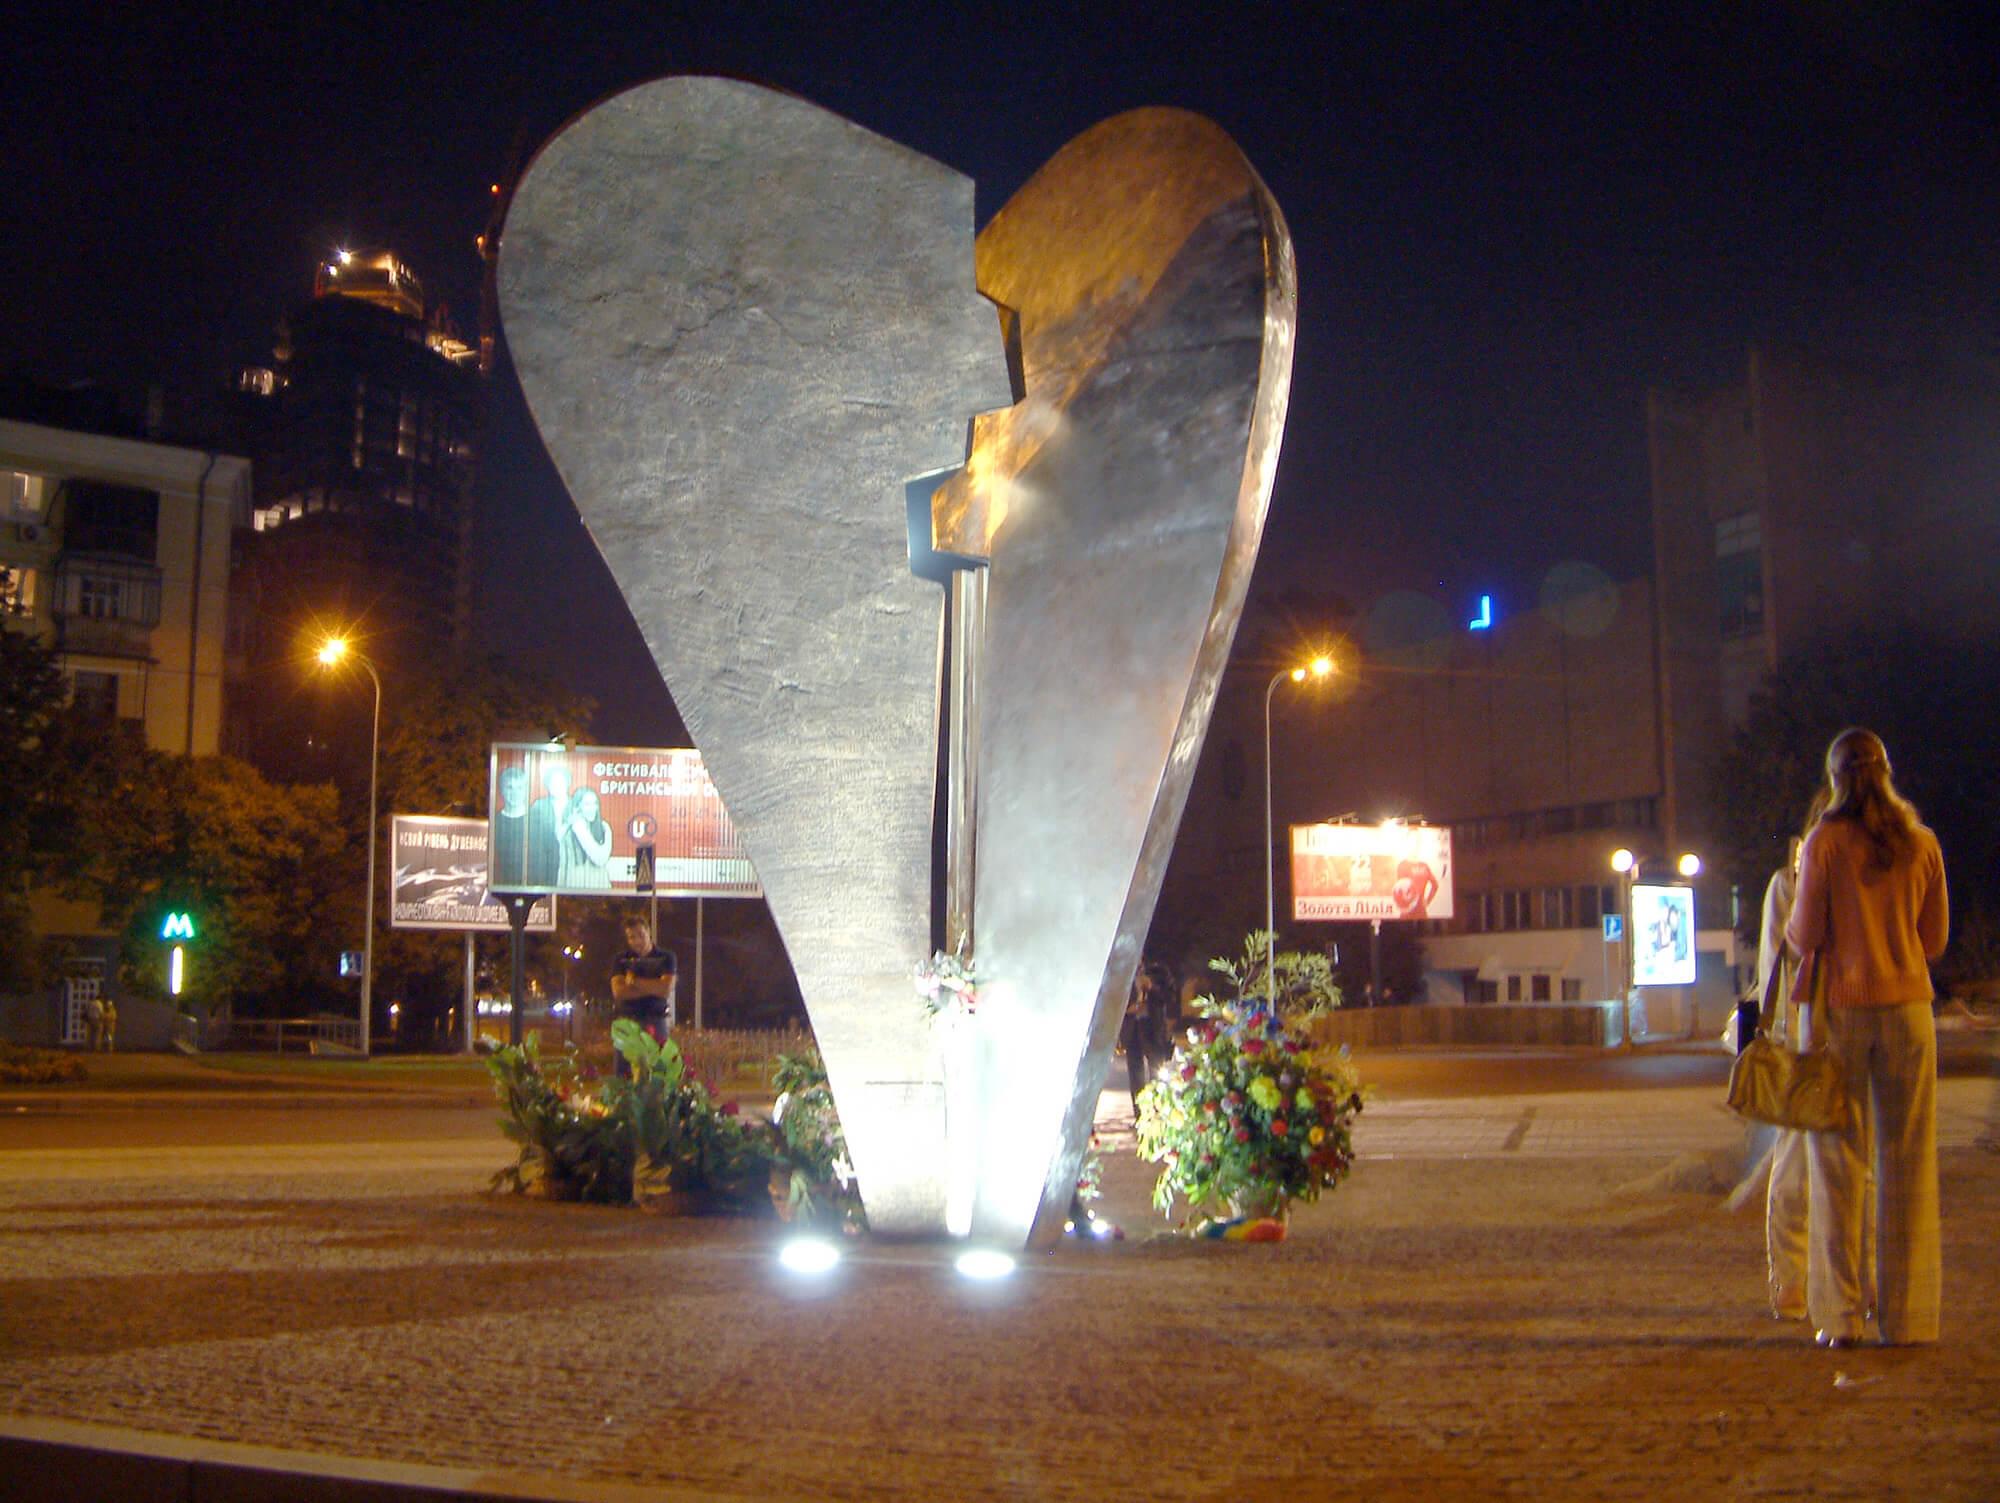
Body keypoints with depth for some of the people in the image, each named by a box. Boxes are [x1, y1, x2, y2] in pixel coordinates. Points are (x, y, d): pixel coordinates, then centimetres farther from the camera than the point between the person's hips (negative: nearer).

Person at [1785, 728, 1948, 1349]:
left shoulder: (1825, 843, -6)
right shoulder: (1922, 844, 4)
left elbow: (1805, 937, -8)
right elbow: (1936, 939, 9)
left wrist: (1792, 925, 14)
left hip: (1840, 1006, -2)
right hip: (1908, 1005, 3)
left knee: (1838, 1162, 3)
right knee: (1908, 1163, 6)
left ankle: (1840, 1315, 3)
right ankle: (1907, 1315, 8)